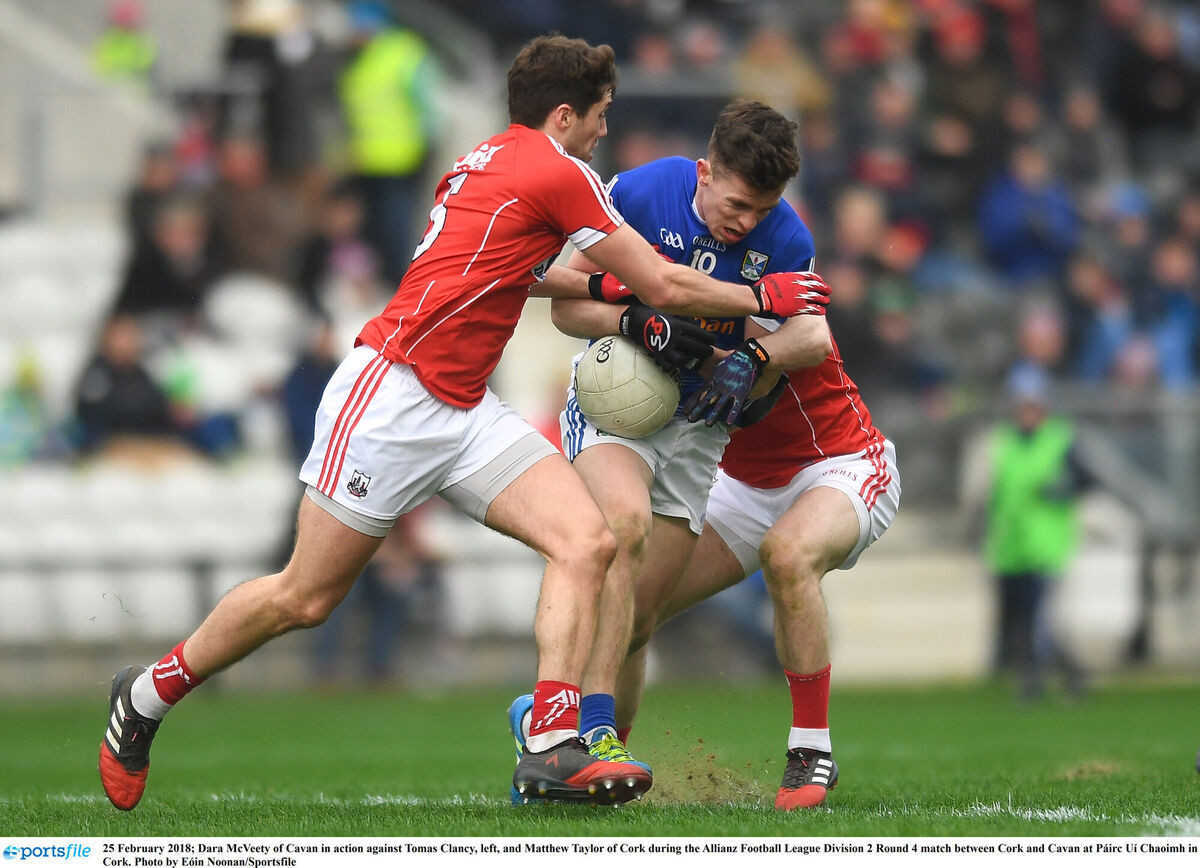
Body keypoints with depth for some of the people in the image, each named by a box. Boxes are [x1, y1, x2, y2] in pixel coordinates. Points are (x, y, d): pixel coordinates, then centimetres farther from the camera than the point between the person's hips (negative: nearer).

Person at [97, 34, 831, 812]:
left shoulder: (488, 160, 16)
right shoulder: (559, 173, -10)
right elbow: (664, 285, -6)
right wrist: (762, 297, 6)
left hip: (465, 411, 10)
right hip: (392, 395, -10)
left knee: (587, 543, -10)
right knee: (306, 597, -1)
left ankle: (551, 748, -18)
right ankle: (147, 695, 19)